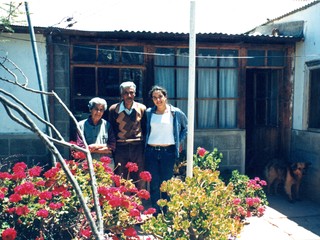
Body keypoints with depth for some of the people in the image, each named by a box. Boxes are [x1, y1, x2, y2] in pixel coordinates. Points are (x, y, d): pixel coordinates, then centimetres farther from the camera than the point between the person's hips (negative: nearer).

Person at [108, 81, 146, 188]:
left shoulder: (141, 108, 2)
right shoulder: (114, 109, -1)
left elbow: (145, 128, 9)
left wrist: (144, 144, 4)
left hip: (138, 147, 1)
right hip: (120, 147, -1)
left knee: (138, 180, 7)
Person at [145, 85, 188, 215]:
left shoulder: (176, 113, 1)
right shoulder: (148, 113, 5)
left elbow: (186, 127, 15)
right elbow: (145, 130, 19)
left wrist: (179, 142, 9)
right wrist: (145, 144, 10)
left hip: (168, 151, -1)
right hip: (151, 151, 2)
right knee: (154, 183, 4)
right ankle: (155, 212, 14)